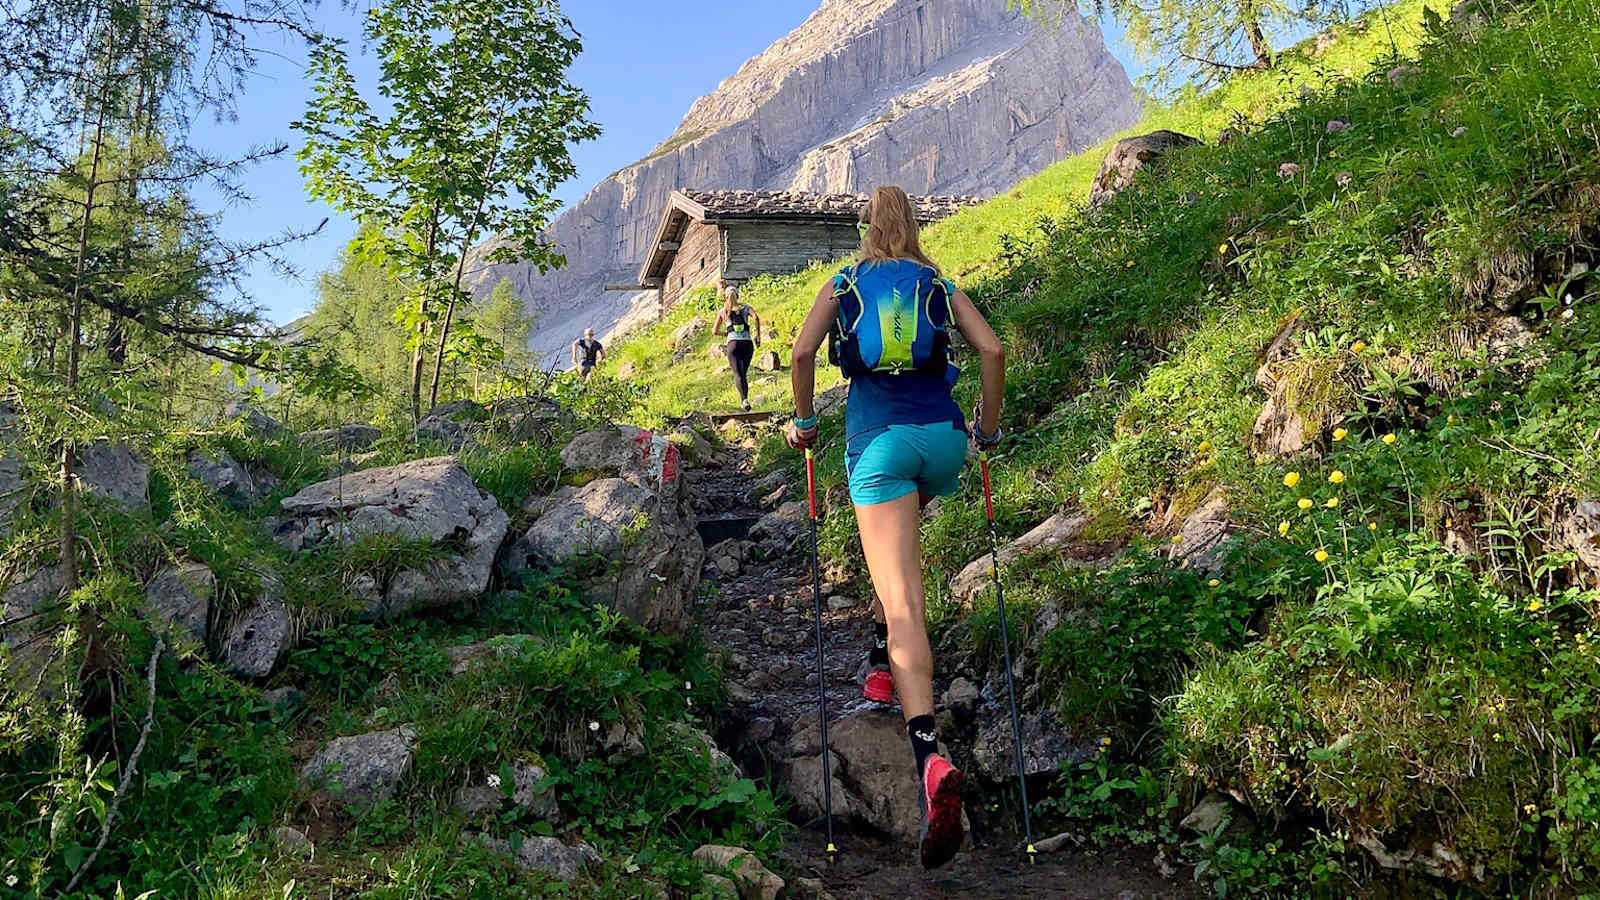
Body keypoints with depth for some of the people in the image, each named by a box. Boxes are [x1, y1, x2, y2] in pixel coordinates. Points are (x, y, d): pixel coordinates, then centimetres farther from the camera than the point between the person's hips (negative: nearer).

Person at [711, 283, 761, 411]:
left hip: (733, 344, -2)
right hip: (747, 343, 2)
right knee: (744, 373, 15)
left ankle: (744, 399, -32)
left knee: (738, 374, -10)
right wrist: (758, 335, -1)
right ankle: (744, 399, 10)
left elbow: (714, 331, 10)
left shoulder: (723, 311, 10)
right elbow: (756, 317, -10)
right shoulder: (745, 307, 10)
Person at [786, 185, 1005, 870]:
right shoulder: (940, 285, 17)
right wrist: (989, 428, 15)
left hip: (879, 437, -3)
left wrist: (804, 421, 12)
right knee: (900, 552, 35)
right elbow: (991, 348, 6)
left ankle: (931, 759, -29)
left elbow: (802, 351, 0)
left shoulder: (842, 285, 14)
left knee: (902, 601, -14)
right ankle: (882, 666, 36)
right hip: (942, 433, 3)